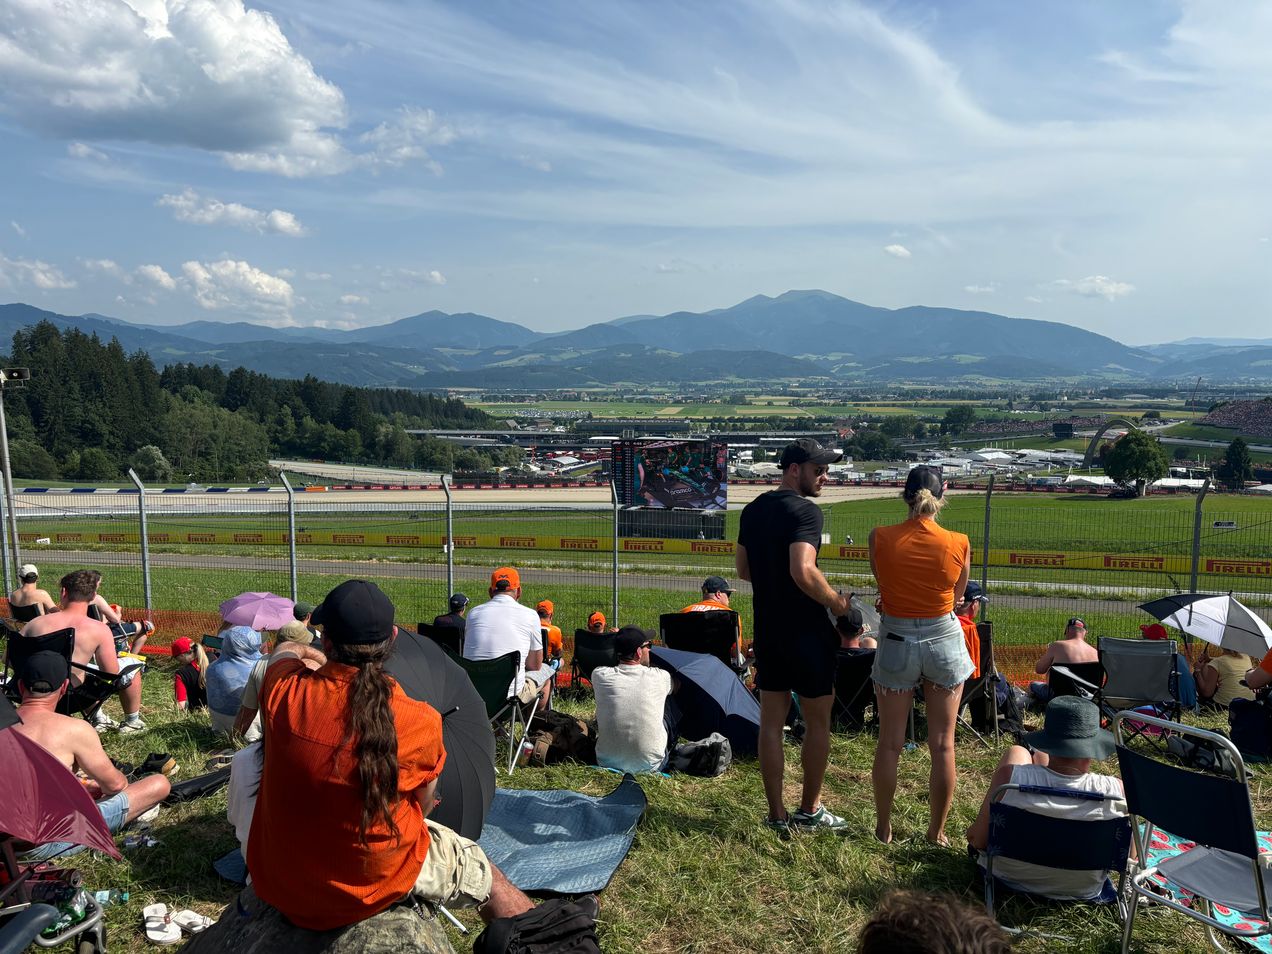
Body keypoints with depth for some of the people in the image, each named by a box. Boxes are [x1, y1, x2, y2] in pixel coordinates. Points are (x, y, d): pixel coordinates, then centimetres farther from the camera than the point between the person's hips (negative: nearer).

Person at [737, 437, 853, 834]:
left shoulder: (752, 510, 8)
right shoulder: (805, 511, -16)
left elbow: (743, 570, 14)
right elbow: (803, 571, -29)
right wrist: (837, 601, -15)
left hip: (767, 630, 7)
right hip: (806, 631, -7)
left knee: (771, 721, 10)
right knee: (817, 721, 10)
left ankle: (777, 814, 18)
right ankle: (809, 810, 22)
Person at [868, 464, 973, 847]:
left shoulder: (880, 538, -12)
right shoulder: (959, 544, -10)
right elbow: (957, 595, 5)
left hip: (896, 643, 0)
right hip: (944, 641, 0)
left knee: (889, 743, 12)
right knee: (943, 744, 12)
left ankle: (884, 828, 23)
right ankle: (937, 832, 23)